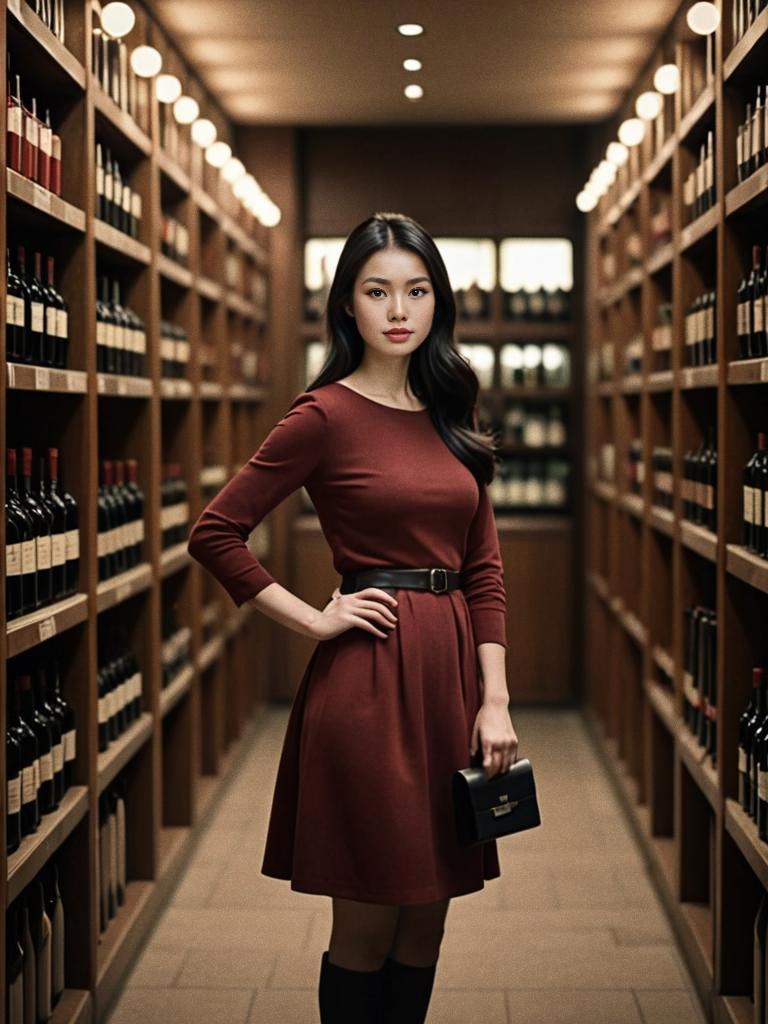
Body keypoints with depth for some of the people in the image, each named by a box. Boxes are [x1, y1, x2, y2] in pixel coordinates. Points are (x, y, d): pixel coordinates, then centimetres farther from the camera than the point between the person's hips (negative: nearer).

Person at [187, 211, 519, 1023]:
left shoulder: (450, 415, 11)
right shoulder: (326, 414, -6)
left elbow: (484, 566, 10)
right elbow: (213, 534, -7)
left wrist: (495, 698, 1)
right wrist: (314, 619, -8)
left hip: (450, 668, 6)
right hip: (368, 677, -6)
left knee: (426, 920, 13)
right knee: (366, 925, 3)